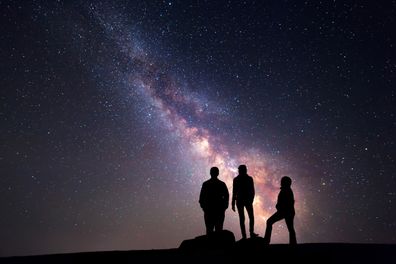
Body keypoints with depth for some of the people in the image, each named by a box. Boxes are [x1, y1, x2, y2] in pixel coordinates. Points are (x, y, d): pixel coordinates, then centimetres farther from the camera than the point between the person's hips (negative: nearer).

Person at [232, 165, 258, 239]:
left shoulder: (236, 179, -3)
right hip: (248, 200, 0)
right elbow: (252, 191, -2)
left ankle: (244, 236, 2)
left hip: (239, 201, 0)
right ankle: (251, 233, 8)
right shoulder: (250, 179, -2)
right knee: (251, 217, 16)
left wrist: (233, 204, 1)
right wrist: (251, 200, 10)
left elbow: (234, 192, -4)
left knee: (241, 218, 4)